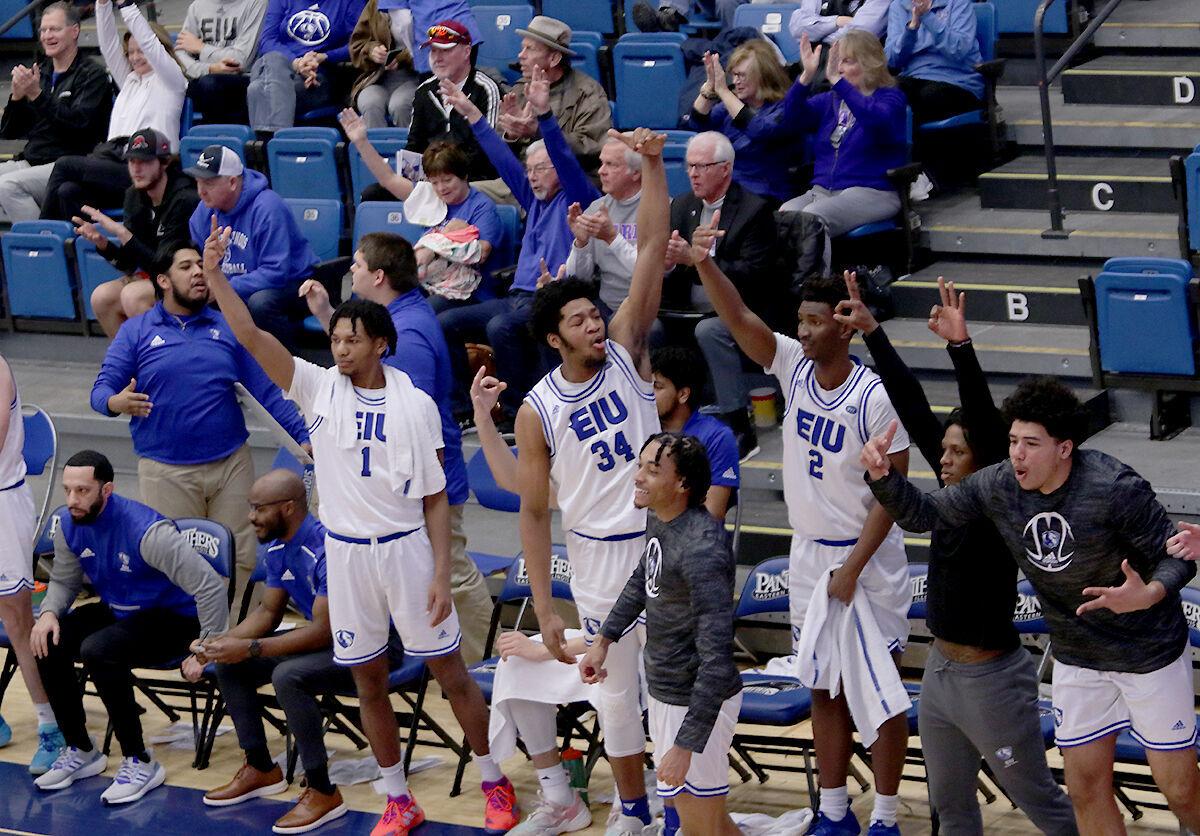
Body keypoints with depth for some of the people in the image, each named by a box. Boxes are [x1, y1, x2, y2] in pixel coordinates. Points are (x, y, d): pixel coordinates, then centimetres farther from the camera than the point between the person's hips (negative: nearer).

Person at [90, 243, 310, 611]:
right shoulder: (136, 332, 3)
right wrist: (117, 402, -28)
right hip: (166, 471, -2)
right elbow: (102, 389, -4)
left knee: (240, 559, 4)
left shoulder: (227, 328, 9)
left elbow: (266, 390, 8)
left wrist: (303, 436, -2)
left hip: (231, 463, 2)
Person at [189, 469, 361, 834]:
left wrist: (250, 648, -31)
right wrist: (218, 644, -6)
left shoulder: (327, 549, -28)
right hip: (324, 636, 10)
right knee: (229, 665, 1)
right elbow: (268, 612, 10)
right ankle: (260, 769, 16)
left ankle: (322, 793, -21)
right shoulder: (276, 548, 1)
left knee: (288, 676, -33)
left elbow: (324, 632, -30)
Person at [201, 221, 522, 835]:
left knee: (450, 672, 4)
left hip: (405, 549, -3)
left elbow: (435, 498, -4)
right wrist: (214, 275, -26)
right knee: (368, 682, 10)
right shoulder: (320, 389, -3)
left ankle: (495, 785, 20)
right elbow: (252, 337, -13)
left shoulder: (415, 405, -7)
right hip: (345, 553, 3)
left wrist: (441, 574, -8)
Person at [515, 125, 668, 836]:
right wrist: (544, 608, -6)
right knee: (618, 691, 10)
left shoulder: (625, 354, -5)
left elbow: (652, 253, -14)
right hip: (599, 557, 0)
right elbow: (535, 513, -2)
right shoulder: (538, 411, -7)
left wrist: (653, 166, -24)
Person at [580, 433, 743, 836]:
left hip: (696, 704, -9)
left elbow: (716, 662, -31)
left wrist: (686, 745, -31)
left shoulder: (701, 551, -29)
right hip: (665, 692, 9)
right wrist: (604, 639, 24)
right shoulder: (659, 519, -1)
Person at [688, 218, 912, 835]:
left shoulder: (875, 398, -19)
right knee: (824, 688, 12)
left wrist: (852, 569, -19)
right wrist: (704, 264, -31)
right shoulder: (794, 366, -2)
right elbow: (738, 318, -14)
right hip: (808, 553, 6)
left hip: (867, 558, -6)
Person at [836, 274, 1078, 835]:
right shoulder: (956, 495, 1)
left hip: (991, 681, -8)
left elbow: (985, 419, -30)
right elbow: (913, 409, 1)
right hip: (940, 673, 8)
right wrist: (871, 331, 0)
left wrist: (960, 345, -39)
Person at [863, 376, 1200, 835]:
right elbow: (922, 513, -1)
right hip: (1077, 656, 5)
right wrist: (880, 474, -20)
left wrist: (1149, 594, -42)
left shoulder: (1115, 489, -28)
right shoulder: (998, 486, -12)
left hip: (1149, 654, -5)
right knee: (1086, 786, 9)